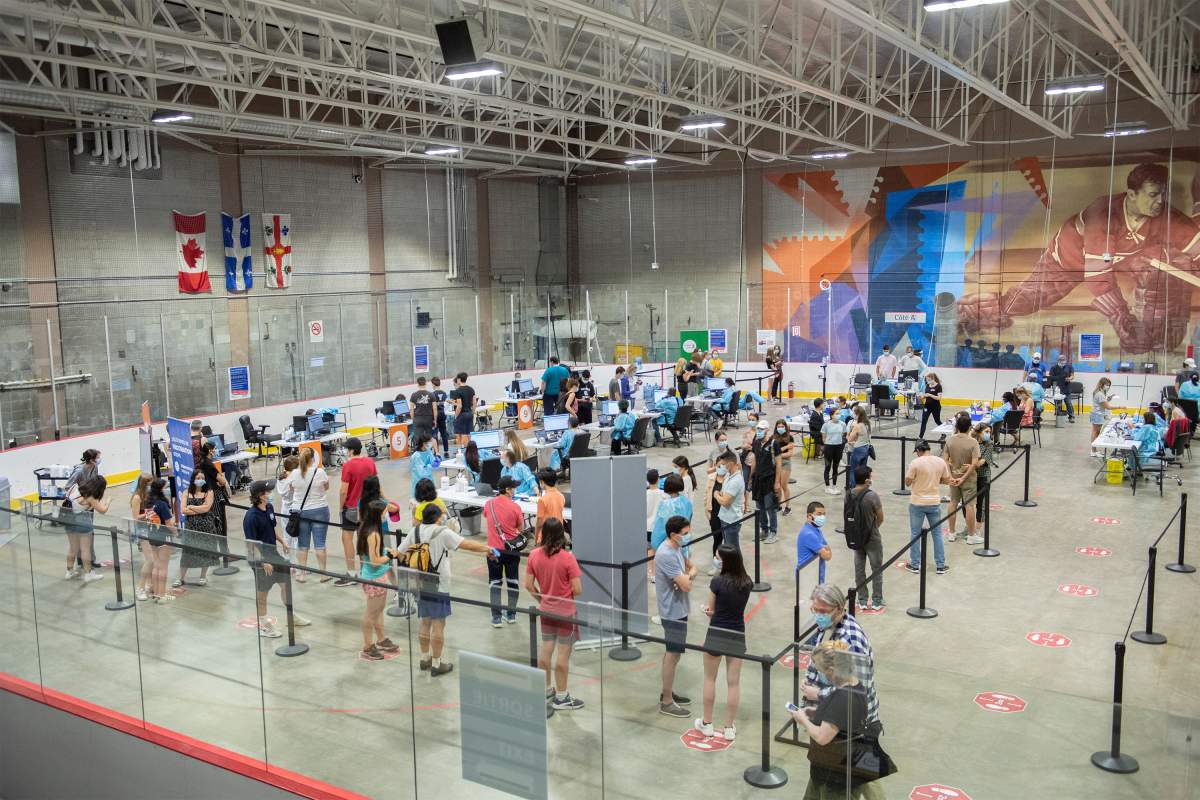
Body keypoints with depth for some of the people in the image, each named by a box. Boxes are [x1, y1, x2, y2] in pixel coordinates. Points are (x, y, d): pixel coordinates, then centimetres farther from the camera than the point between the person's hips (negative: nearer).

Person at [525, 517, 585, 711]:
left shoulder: (534, 555, -7)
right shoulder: (567, 558, -21)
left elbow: (528, 585, -1)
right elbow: (577, 590, -19)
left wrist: (541, 600, 14)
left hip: (546, 610, 5)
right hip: (566, 612, -5)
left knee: (546, 650, 17)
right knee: (563, 654, 5)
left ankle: (546, 690, 31)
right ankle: (561, 698, 15)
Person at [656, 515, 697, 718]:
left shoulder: (677, 548, 4)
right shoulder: (666, 555, -27)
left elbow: (691, 567, 14)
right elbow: (687, 586, -27)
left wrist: (688, 575, -10)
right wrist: (688, 578, -4)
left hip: (678, 609, 10)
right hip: (673, 611, -10)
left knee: (671, 652, 20)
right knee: (673, 654, -2)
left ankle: (667, 692, 33)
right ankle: (667, 703, 7)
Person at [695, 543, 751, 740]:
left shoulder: (717, 582, -15)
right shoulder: (748, 583, -1)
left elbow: (710, 610, -3)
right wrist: (714, 609, 4)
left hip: (716, 634, -3)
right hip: (737, 636, 3)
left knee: (710, 679, 14)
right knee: (734, 683, 8)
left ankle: (707, 724, 22)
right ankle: (730, 728, 15)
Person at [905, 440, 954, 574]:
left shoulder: (915, 463, -15)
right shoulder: (940, 462, -3)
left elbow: (907, 482, -10)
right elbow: (946, 480, 7)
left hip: (917, 503, -3)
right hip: (935, 502, 3)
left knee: (915, 534, 10)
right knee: (937, 534, 14)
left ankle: (915, 565, 16)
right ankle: (941, 566, 18)